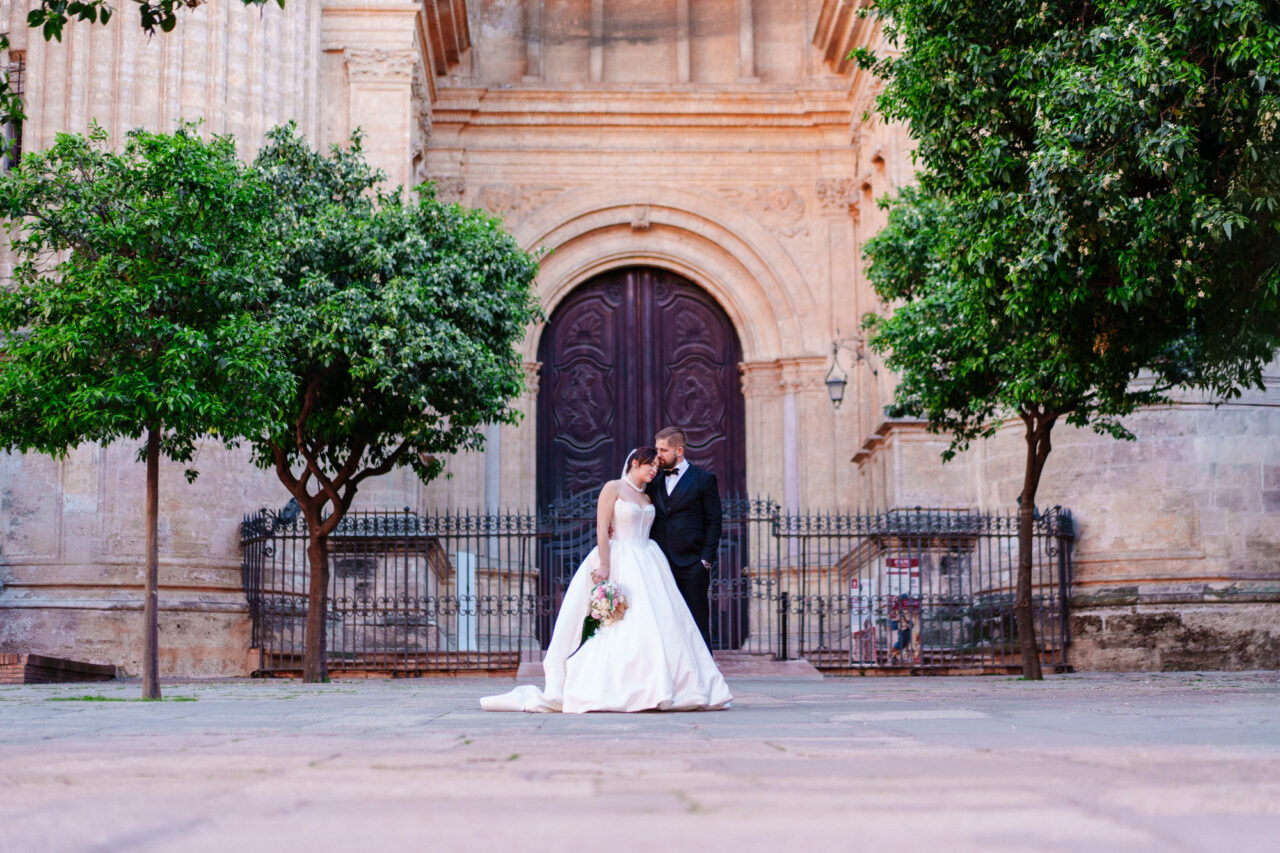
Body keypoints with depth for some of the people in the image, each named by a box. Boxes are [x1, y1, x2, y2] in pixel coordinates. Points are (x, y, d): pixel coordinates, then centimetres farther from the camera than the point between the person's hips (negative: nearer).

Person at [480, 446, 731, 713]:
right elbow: (602, 529, -9)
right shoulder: (613, 488, -1)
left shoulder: (647, 499, 19)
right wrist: (604, 566, -19)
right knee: (619, 627, -12)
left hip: (646, 566, 7)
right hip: (618, 563, -7)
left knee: (655, 626, -1)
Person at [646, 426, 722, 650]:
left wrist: (706, 560, -7)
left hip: (692, 565, -4)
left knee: (697, 623, -1)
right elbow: (649, 521, 15)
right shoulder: (654, 482, 13)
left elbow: (714, 522, 0)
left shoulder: (704, 479, 2)